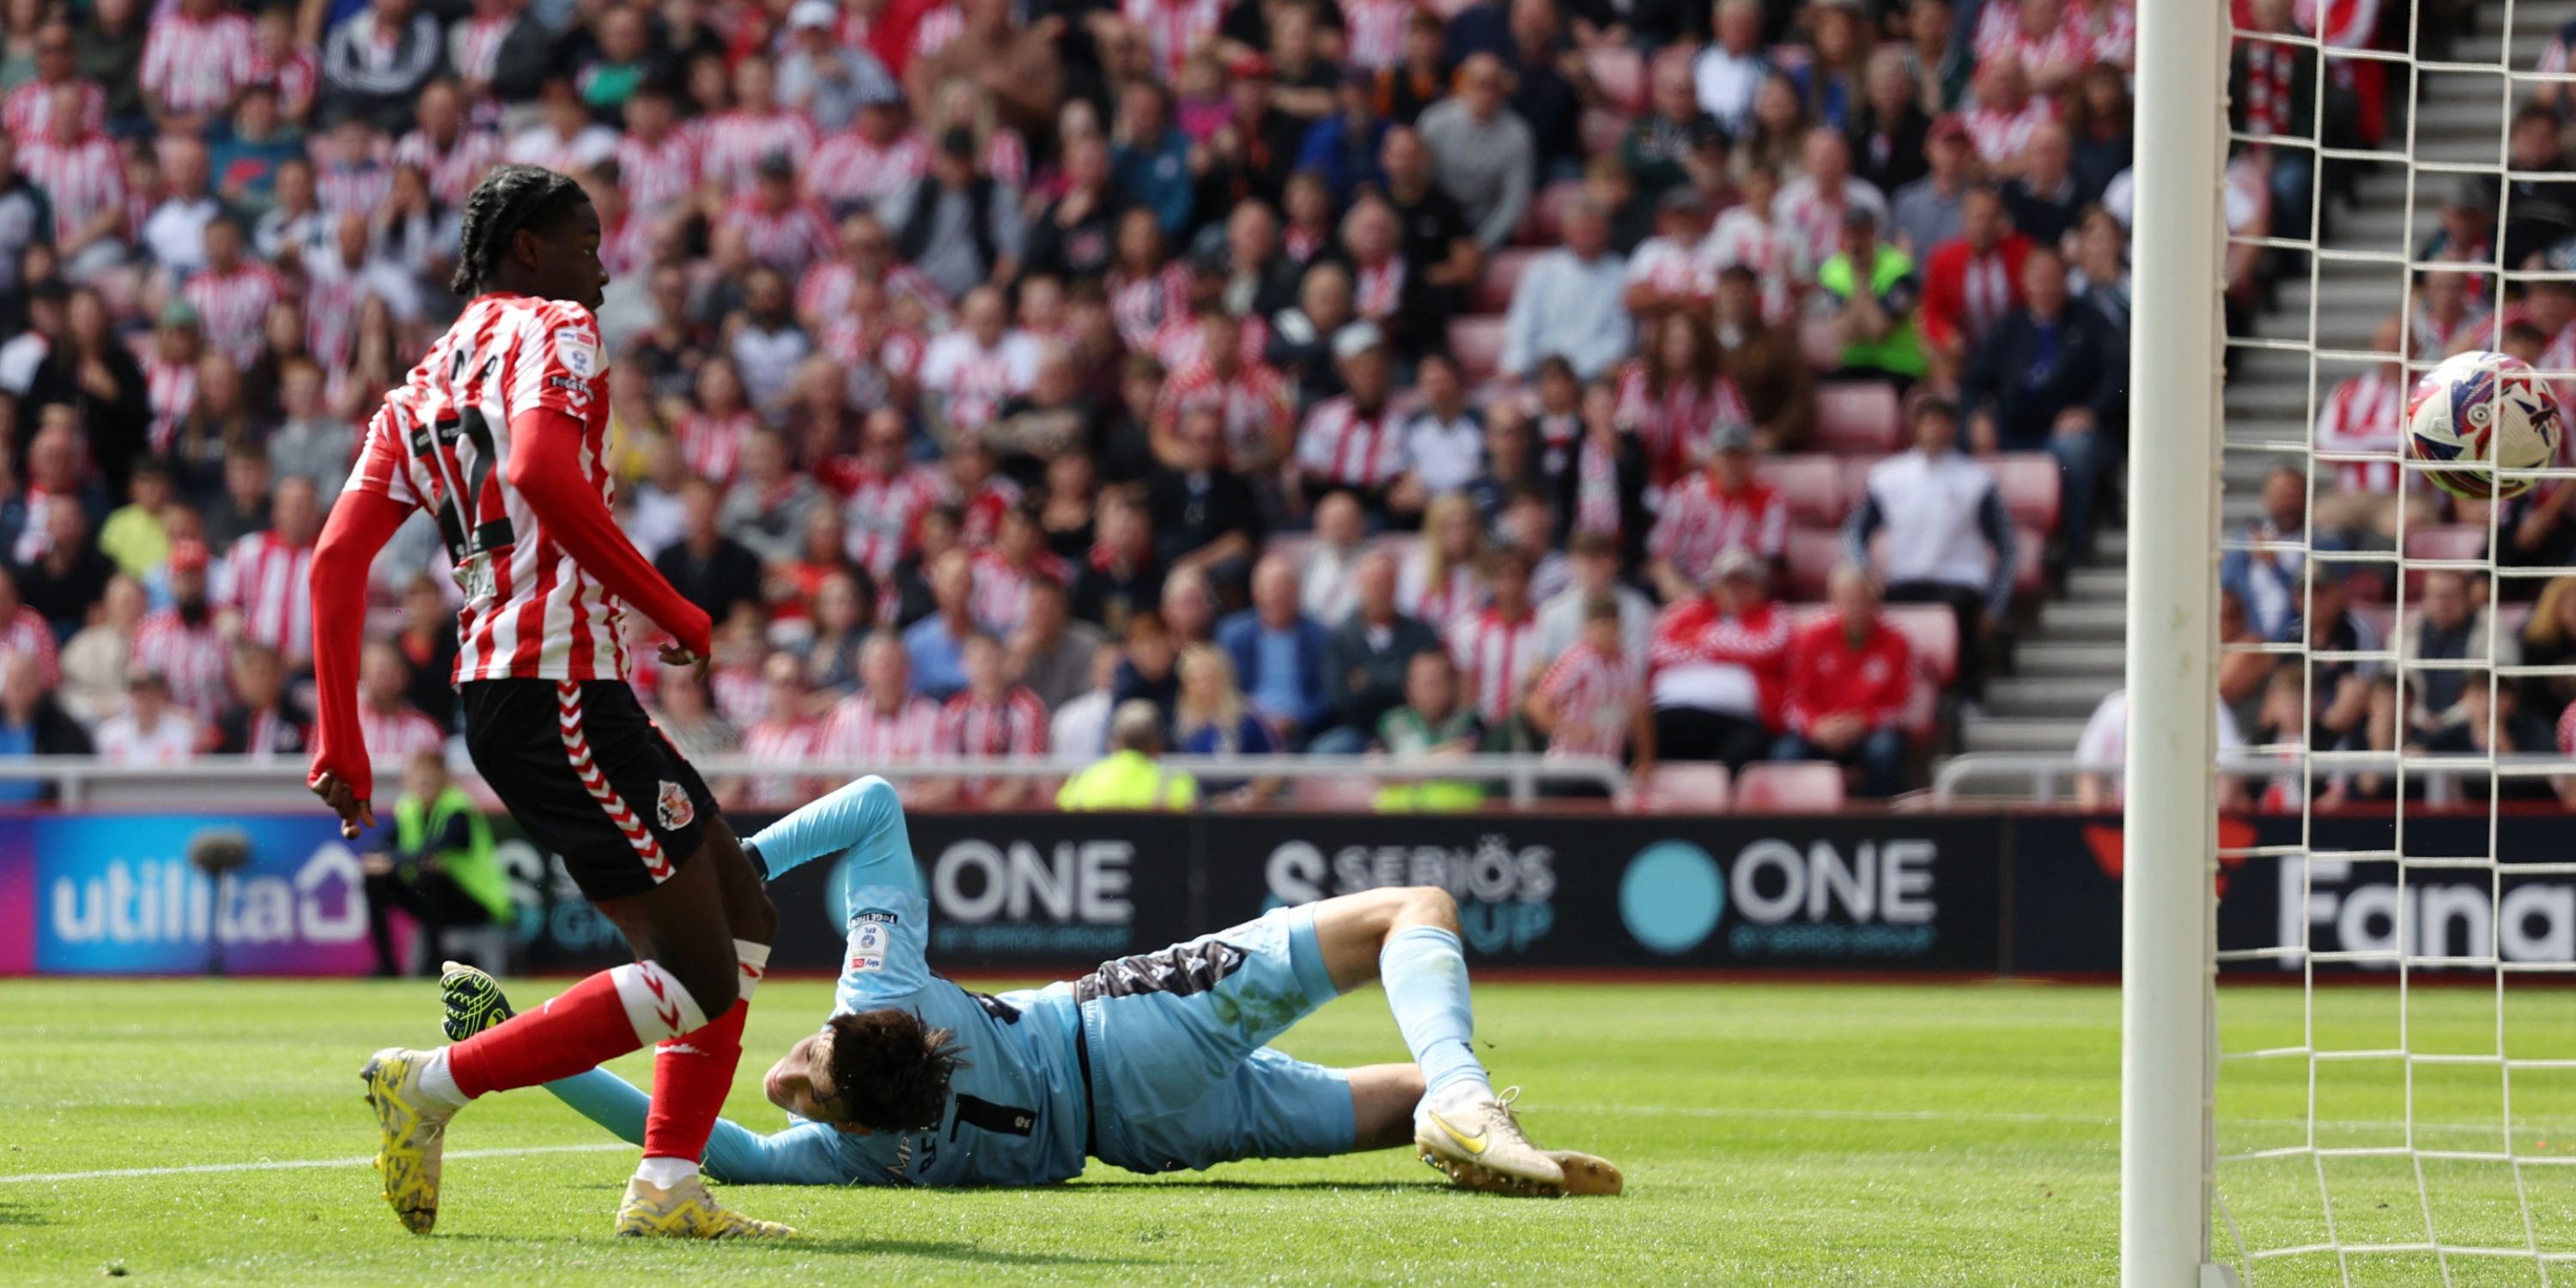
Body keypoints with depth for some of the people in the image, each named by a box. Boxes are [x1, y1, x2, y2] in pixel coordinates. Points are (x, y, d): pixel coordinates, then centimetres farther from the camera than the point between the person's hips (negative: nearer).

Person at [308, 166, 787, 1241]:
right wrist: (670, 609, -16)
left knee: (743, 918, 15)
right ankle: (434, 1085, -9)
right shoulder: (553, 331, -3)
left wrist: (339, 738, 11)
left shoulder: (421, 389, 20)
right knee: (699, 979, -7)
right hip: (561, 690, -9)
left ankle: (667, 1188, 9)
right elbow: (542, 475, -23)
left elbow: (337, 559, 12)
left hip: (496, 691, 9)